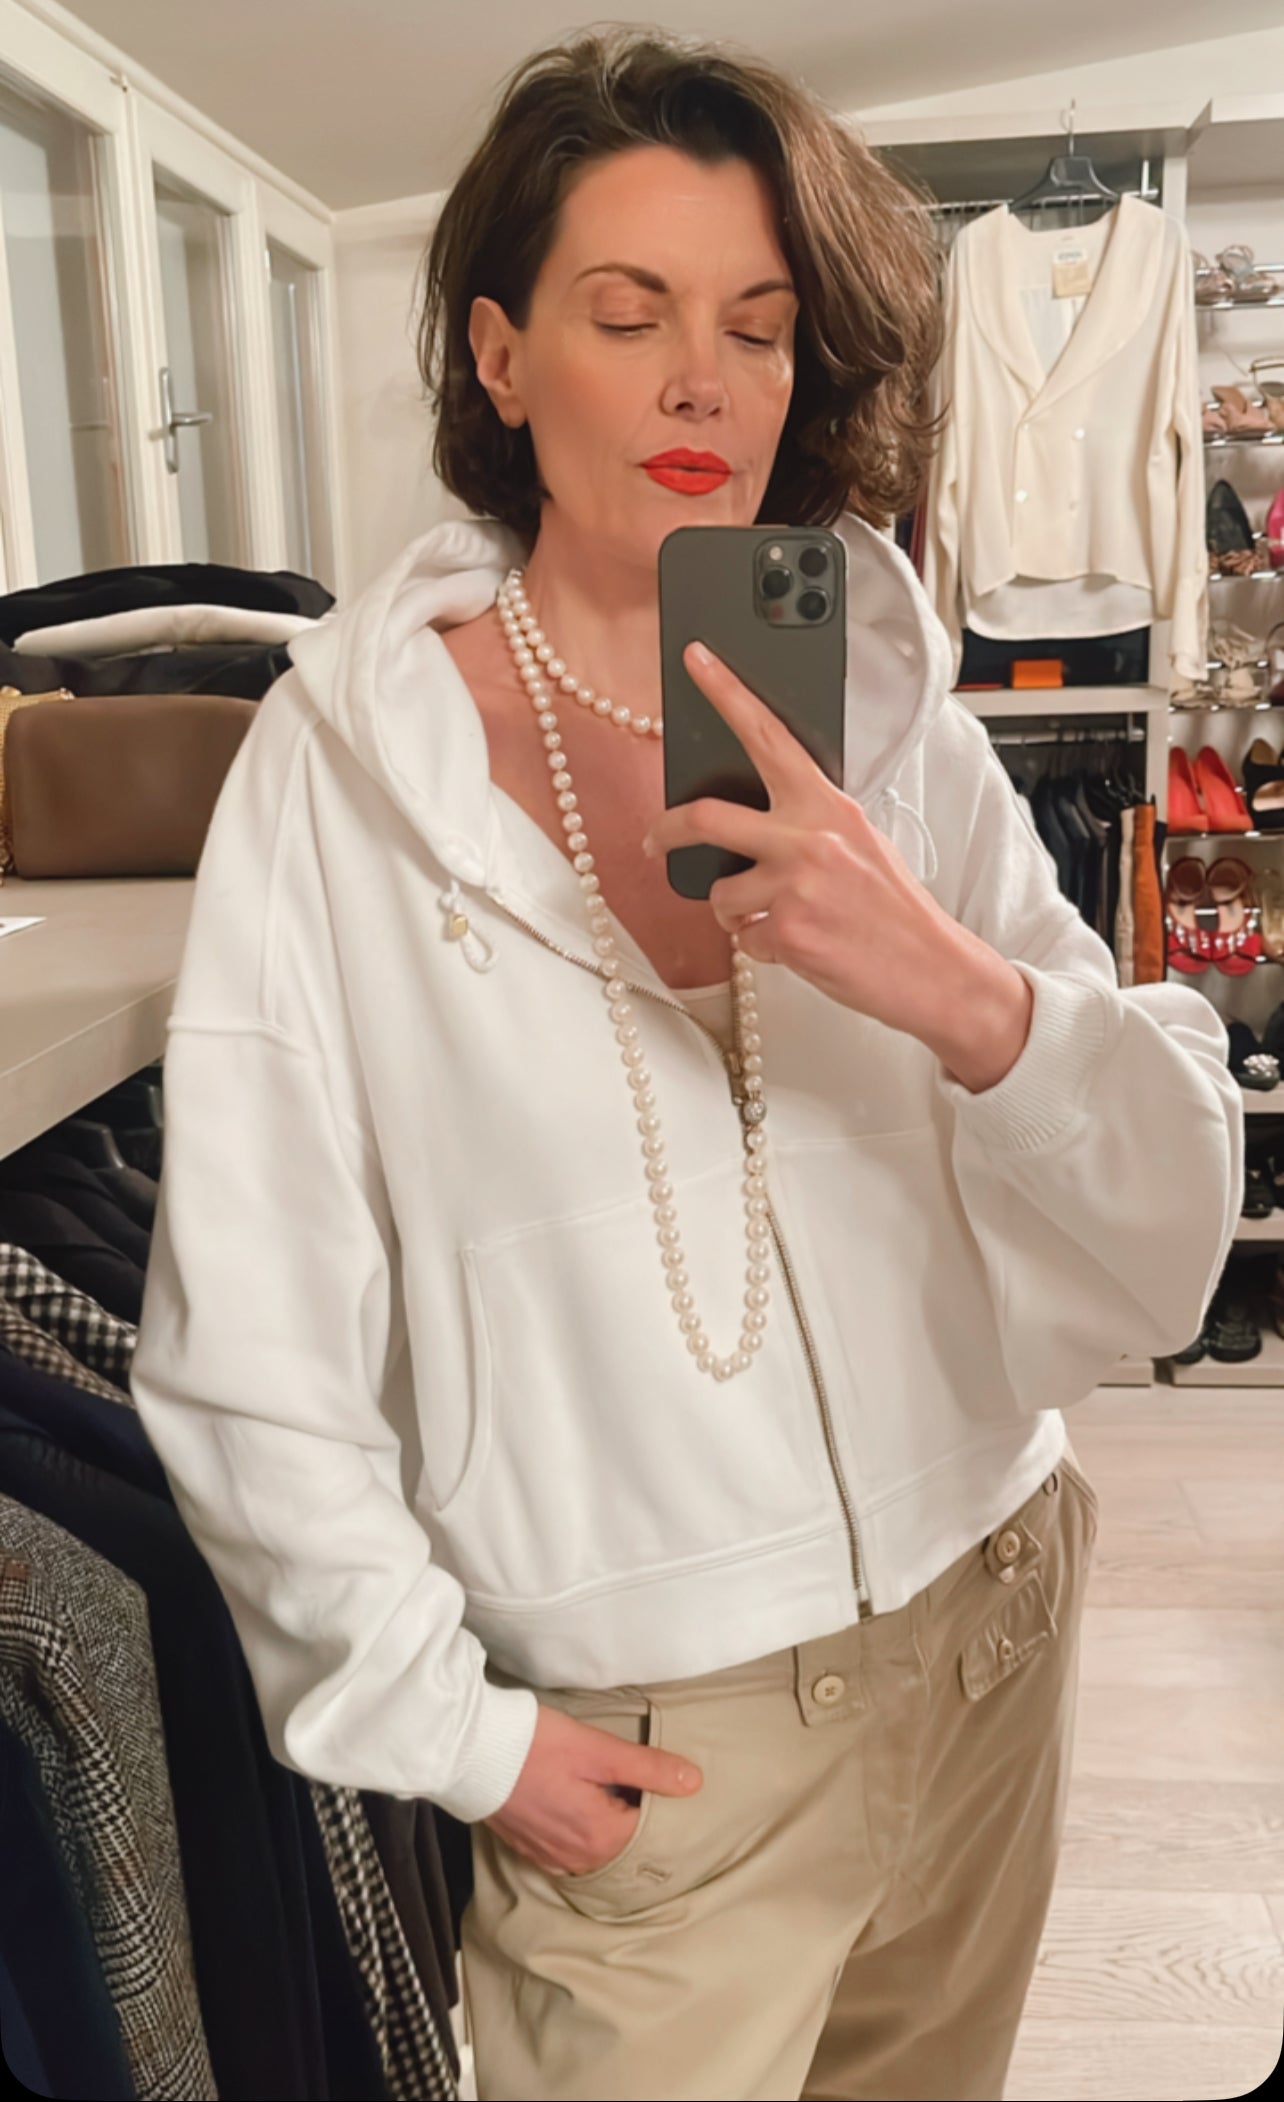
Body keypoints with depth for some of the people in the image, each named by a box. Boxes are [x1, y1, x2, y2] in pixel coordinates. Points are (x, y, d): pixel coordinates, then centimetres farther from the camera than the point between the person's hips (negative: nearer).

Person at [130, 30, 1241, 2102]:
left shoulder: (895, 719, -5)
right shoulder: (350, 761, -13)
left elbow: (1170, 1243, -10)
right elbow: (245, 1343, -10)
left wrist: (966, 996, -28)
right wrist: (447, 1720, -7)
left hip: (988, 1624, 4)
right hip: (644, 1750, -3)